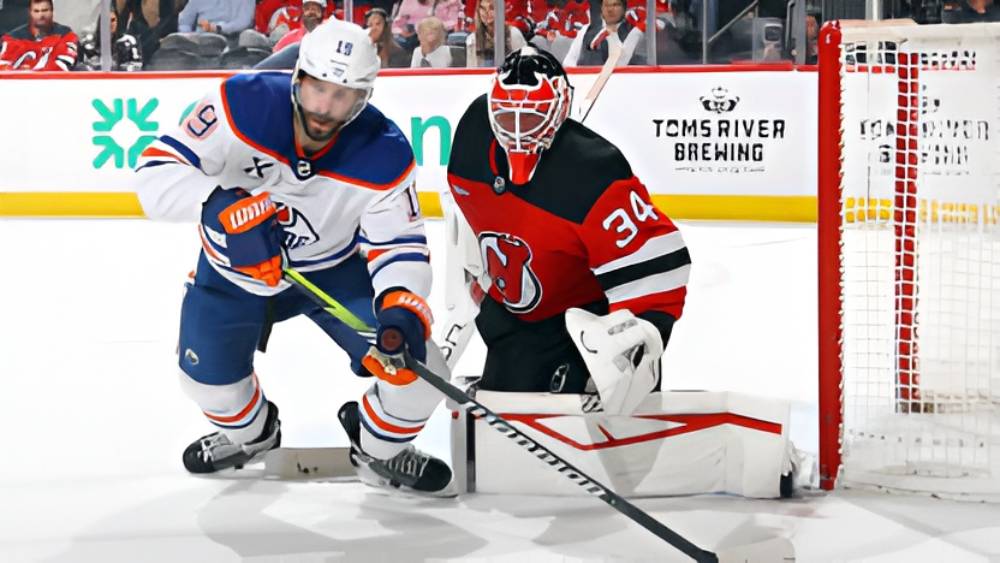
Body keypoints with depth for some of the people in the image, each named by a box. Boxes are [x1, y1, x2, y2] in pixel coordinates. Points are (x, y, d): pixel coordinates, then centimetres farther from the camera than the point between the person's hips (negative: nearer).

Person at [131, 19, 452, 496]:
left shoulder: (384, 155, -27)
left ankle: (380, 452, 20)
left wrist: (400, 304, -43)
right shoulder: (242, 104, -31)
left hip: (337, 269, -1)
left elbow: (398, 242, -22)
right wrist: (219, 204, -50)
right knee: (206, 374, 10)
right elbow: (157, 171, -31)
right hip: (235, 266, 1)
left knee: (411, 363, -14)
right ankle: (249, 433, 48)